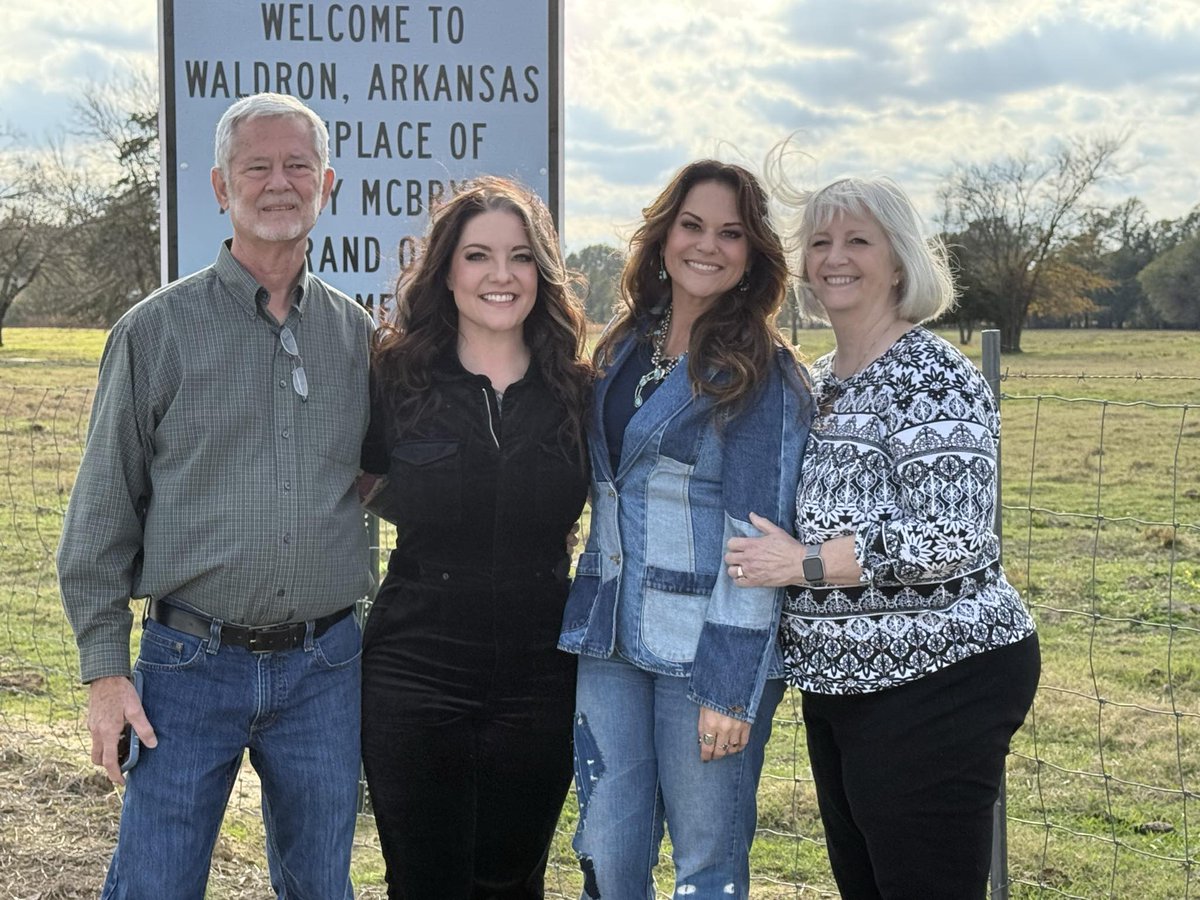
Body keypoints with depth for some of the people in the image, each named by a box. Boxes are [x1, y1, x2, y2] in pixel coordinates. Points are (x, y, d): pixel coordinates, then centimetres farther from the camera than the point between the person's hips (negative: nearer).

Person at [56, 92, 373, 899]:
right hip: (193, 665, -2)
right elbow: (103, 514, -1)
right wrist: (104, 671, -5)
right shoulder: (157, 330, -2)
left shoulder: (357, 334, 7)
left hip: (324, 668, 3)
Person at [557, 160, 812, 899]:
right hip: (611, 640, 6)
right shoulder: (624, 351, 12)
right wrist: (587, 621, 12)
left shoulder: (761, 371, -7)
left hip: (708, 648, -5)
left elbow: (758, 538, -12)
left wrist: (733, 686, -16)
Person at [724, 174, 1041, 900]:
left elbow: (948, 538, -24)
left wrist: (804, 564, -20)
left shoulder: (935, 379, -15)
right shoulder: (819, 381, 12)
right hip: (842, 681, 9)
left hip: (936, 684, -9)